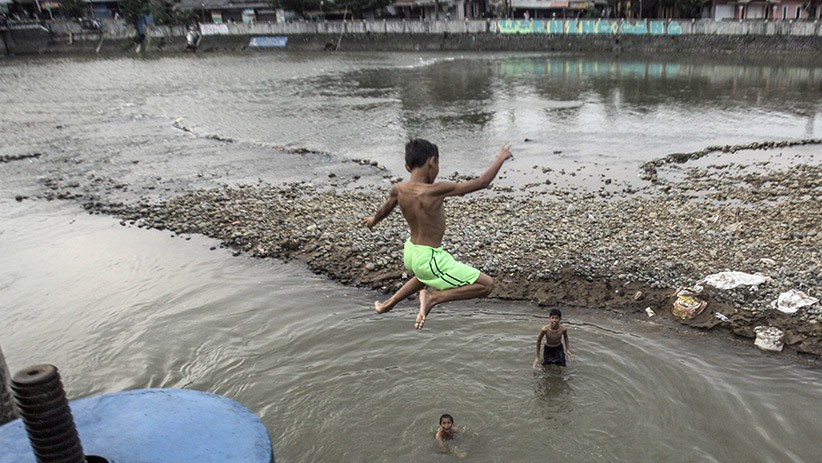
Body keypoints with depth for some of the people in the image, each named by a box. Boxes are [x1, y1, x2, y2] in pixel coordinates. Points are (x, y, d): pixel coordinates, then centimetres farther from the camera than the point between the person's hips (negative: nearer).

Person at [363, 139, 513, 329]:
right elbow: (482, 182, -19)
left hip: (410, 251, 8)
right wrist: (500, 159, -3)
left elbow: (384, 210, 18)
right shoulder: (436, 191, -25)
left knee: (425, 276, 42)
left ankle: (388, 303, 39)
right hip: (429, 258, -8)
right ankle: (433, 297, -8)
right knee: (487, 285, -4)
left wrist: (373, 220, 42)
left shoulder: (398, 190, -4)